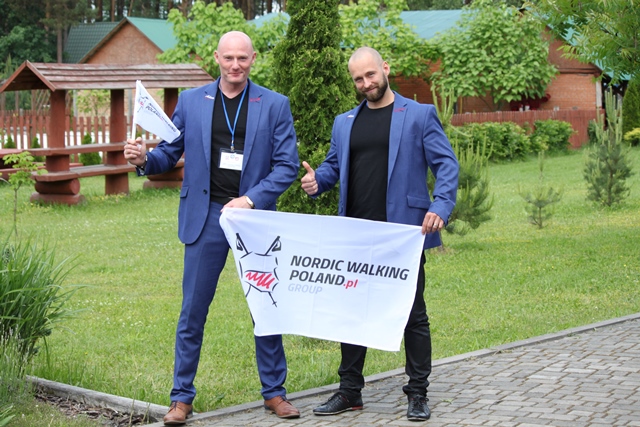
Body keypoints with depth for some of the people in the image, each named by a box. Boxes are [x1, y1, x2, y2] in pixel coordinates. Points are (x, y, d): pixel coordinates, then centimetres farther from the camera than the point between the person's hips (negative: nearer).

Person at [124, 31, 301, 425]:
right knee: (193, 311, 3)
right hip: (205, 217, 0)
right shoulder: (191, 102, 5)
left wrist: (250, 199, -14)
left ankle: (274, 392, 22)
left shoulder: (275, 105, 1)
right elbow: (171, 153, 8)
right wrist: (144, 159, -14)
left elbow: (287, 164, -3)